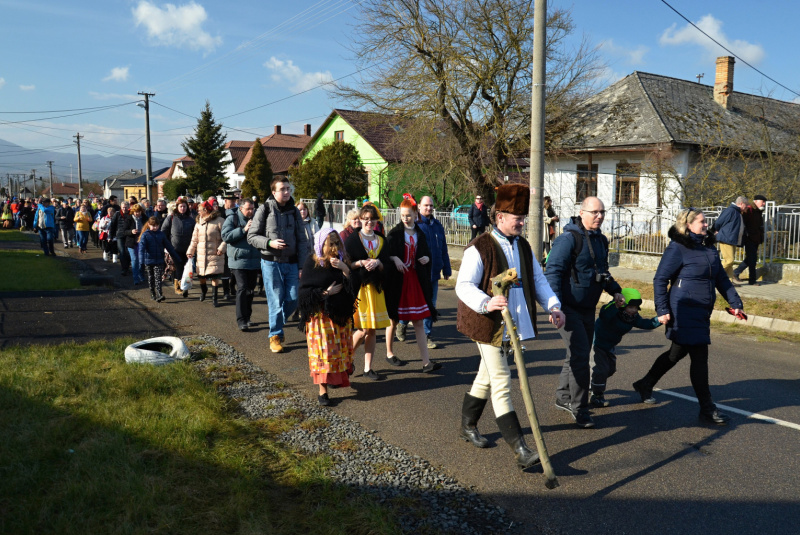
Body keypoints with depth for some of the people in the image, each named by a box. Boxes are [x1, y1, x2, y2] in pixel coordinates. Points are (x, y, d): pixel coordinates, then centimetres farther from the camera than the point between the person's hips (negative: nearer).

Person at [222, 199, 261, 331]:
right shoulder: (232, 218, -3)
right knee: (242, 289, -11)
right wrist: (244, 230, -20)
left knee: (250, 289, 11)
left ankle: (247, 317, 23)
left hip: (254, 260, 5)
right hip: (239, 261, -5)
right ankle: (241, 320, -9)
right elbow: (226, 236, -14)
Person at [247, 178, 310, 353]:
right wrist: (270, 243, -18)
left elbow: (302, 241, 8)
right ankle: (275, 335, 13)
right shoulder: (265, 209, -2)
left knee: (293, 299, 1)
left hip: (291, 262, 4)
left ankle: (277, 322, 29)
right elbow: (251, 236, -1)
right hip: (271, 262, -3)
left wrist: (302, 266, 2)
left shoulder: (294, 211, 9)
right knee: (276, 301, -2)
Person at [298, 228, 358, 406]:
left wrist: (345, 269, -21)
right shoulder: (312, 263, -8)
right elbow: (304, 292, -8)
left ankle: (337, 377, 31)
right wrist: (326, 293, -16)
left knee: (341, 348, 12)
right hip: (320, 314, -4)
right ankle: (322, 390, 0)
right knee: (323, 350, -5)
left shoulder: (342, 261, 2)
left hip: (341, 314, 4)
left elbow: (355, 285, -6)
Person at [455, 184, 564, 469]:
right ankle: (520, 450, -7)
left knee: (486, 378, 21)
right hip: (488, 326, -8)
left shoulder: (523, 246, 9)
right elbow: (463, 286, -20)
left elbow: (538, 279, 12)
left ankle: (468, 426, 39)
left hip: (511, 326, 8)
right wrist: (486, 303, -38)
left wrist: (553, 305, -4)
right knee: (501, 385, -7)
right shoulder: (479, 248, -15)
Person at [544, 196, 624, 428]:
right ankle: (579, 409, 1)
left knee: (579, 355, 16)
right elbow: (553, 272, -20)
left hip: (588, 308, 9)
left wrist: (615, 290, 12)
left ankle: (563, 398, 32)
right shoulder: (569, 239, -16)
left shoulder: (601, 240, 11)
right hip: (568, 308, -9)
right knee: (580, 355, -11)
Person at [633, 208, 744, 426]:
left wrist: (735, 303, 10)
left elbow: (722, 278, 17)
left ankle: (645, 384, 35)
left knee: (678, 352, 18)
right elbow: (660, 279, -13)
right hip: (684, 311, -9)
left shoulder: (709, 247, 11)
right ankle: (707, 409, 4)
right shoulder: (677, 248, -13)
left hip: (702, 313, 9)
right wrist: (662, 310, -16)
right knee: (699, 356, -6)